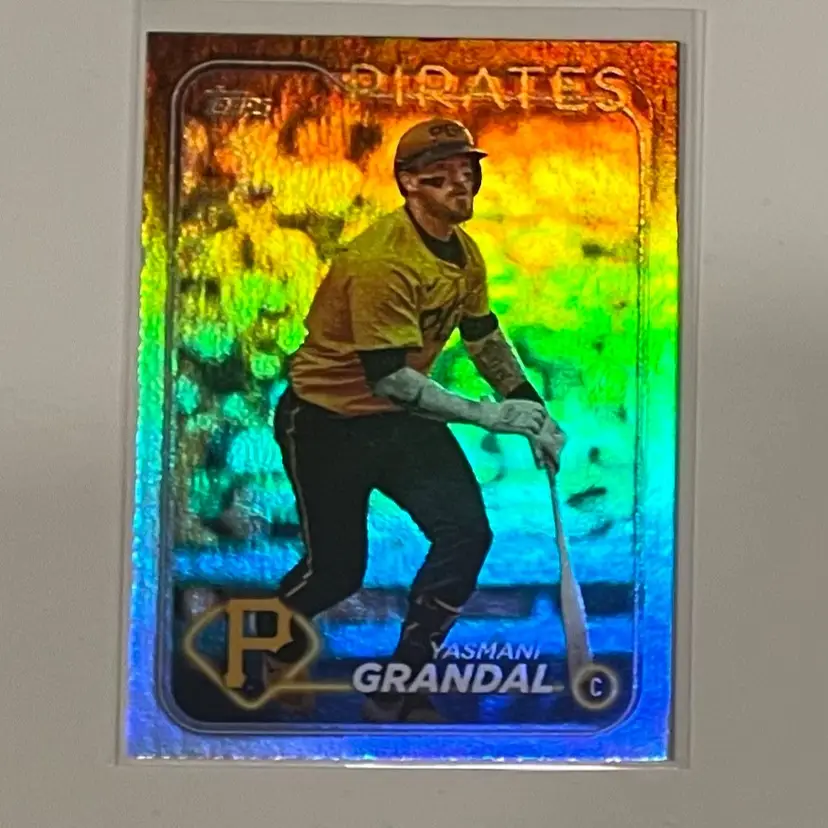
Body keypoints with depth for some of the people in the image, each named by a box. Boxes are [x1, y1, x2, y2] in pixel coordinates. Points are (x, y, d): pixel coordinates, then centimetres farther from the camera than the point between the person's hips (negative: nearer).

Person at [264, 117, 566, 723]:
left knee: (467, 532, -8)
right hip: (325, 422, -7)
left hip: (404, 420, 7)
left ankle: (397, 692, 5)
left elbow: (485, 337, 15)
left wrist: (533, 410, 6)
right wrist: (488, 416, -28)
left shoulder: (465, 252, 0)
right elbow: (388, 378, -30)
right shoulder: (382, 259, -27)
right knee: (338, 570, 0)